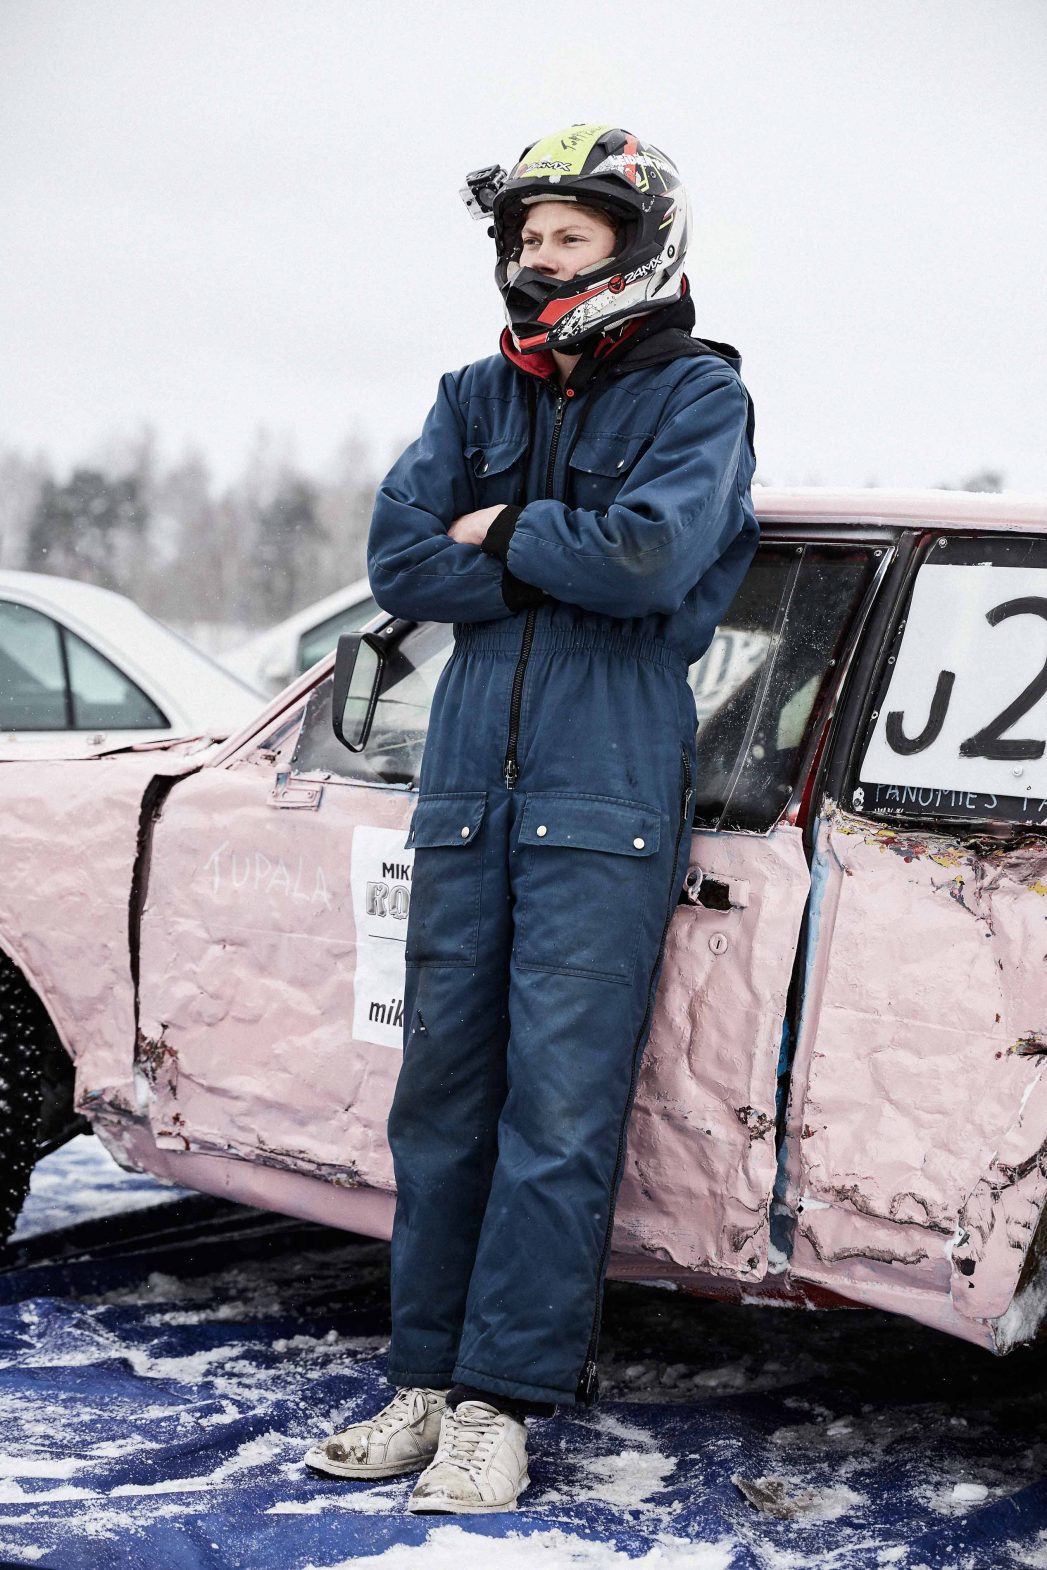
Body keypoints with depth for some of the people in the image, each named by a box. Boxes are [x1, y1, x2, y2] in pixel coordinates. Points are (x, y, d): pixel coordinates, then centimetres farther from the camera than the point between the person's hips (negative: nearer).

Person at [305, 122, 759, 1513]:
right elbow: (401, 564, 2)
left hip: (606, 798, -5)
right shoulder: (481, 395, 16)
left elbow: (652, 557, -16)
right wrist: (574, 564, -6)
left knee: (559, 1100, -6)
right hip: (466, 785, 5)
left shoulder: (696, 392, 2)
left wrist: (501, 533, -2)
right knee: (444, 1087, 5)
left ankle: (501, 1404, -1)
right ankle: (429, 1382, 12)